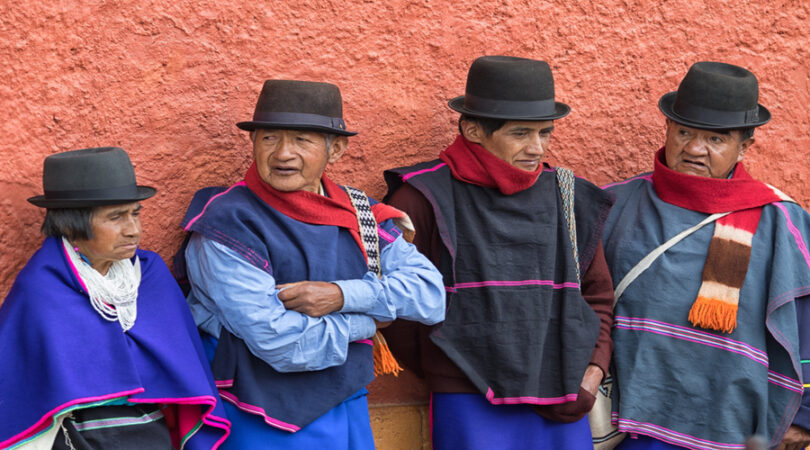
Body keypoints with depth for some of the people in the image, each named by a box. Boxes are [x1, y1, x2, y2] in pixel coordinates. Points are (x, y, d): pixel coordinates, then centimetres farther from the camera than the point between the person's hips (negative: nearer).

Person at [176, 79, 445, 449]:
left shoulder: (358, 215, 3)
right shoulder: (227, 224, -14)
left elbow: (432, 294, -4)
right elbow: (275, 342, -21)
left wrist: (343, 296, -18)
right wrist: (367, 320, -8)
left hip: (350, 417, 5)